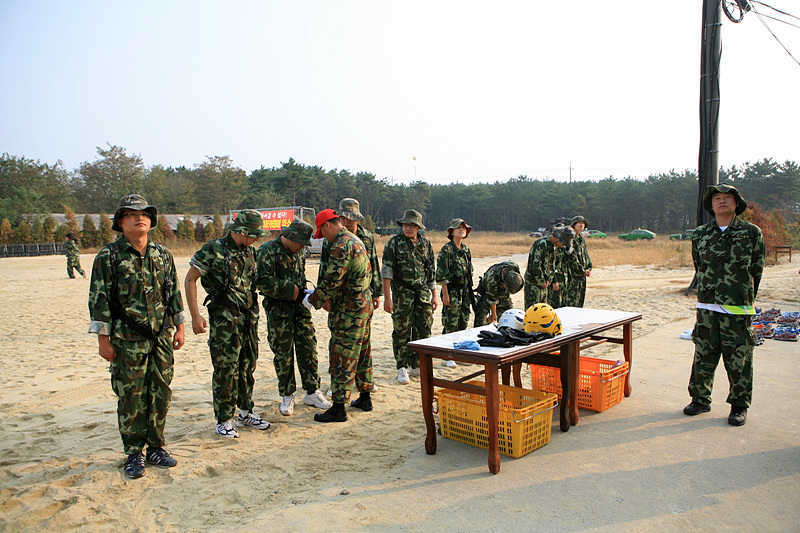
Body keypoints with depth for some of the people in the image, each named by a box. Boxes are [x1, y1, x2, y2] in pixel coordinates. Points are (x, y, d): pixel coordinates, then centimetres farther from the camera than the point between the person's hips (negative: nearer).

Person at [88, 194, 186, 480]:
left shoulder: (162, 254, 7)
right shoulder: (108, 256, -5)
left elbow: (174, 292, 13)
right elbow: (99, 299, -5)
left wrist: (179, 327, 11)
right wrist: (103, 338, -8)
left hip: (162, 338, 4)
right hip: (127, 340, -4)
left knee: (160, 394, 9)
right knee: (130, 397, 3)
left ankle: (156, 447, 24)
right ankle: (134, 453, 18)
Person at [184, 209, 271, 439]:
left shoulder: (249, 252, 9)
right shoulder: (213, 250, -11)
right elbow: (190, 280, -8)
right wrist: (195, 315, -14)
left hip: (249, 317, 7)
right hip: (225, 319, -7)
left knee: (248, 365, 14)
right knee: (226, 369, -2)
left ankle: (246, 412, 28)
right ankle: (224, 421, 11)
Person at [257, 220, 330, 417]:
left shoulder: (299, 253, 10)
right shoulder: (267, 251, -12)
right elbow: (262, 281, -21)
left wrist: (303, 292, 6)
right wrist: (288, 290, -18)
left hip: (300, 306, 6)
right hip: (278, 310, -6)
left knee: (308, 349, 5)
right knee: (283, 354, 3)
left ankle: (312, 392, 16)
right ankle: (287, 396, 17)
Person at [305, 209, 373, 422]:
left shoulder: (341, 246, -18)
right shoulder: (356, 241, 14)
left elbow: (331, 281, -22)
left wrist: (313, 299, -6)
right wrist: (318, 293, 16)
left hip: (349, 309, -10)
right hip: (364, 304, 10)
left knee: (342, 356, -4)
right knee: (362, 352, 17)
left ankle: (338, 408, 3)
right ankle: (365, 398, 28)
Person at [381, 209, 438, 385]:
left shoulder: (426, 244, 9)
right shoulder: (394, 243, -4)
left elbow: (432, 272, 15)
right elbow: (386, 271, -8)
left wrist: (434, 295, 12)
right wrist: (387, 298, -13)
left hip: (423, 293, 4)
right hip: (402, 294, -4)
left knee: (424, 330, 6)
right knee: (401, 331, 0)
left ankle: (417, 366, 19)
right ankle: (402, 369, 11)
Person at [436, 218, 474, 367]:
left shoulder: (466, 250, 12)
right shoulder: (446, 249, -10)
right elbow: (441, 275, -13)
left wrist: (469, 291, 15)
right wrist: (445, 294, -17)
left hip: (465, 292, 7)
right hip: (452, 292, -7)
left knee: (464, 323, 12)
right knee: (450, 324, -3)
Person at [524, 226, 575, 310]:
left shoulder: (554, 246, 9)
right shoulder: (541, 244, -20)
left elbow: (554, 265, 22)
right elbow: (535, 266, -23)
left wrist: (554, 281, 14)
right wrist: (542, 282, -14)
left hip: (544, 284, 9)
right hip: (533, 283, -9)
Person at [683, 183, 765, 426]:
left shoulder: (752, 233, 1)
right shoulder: (700, 234, 7)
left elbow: (756, 270, 9)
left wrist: (743, 297, 12)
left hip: (738, 308, -2)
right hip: (707, 307, 3)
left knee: (739, 360, 4)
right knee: (703, 356, 9)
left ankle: (739, 406, 17)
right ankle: (700, 399, 23)